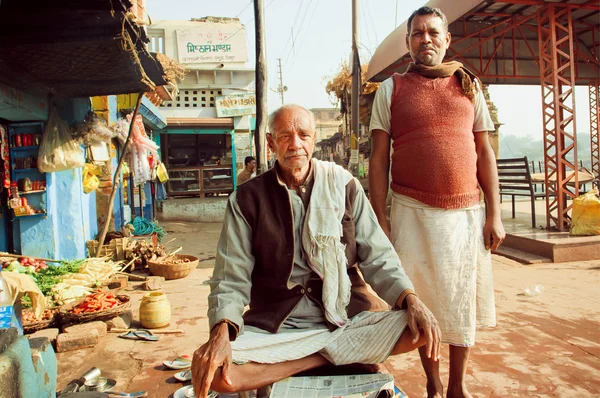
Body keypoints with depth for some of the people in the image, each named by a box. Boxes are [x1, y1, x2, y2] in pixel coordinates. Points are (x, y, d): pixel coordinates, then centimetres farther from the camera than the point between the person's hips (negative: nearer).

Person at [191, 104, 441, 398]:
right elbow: (230, 280, -4)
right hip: (273, 328, 0)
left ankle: (316, 356, -12)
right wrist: (221, 332, -23)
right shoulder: (247, 199, -1)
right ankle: (331, 359, -14)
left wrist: (410, 299, -17)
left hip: (345, 320, 1)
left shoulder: (344, 186, 2)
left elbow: (377, 258, 1)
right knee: (208, 369, -26)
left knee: (420, 329, -20)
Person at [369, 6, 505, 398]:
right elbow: (379, 157, 1)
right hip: (412, 211, -2)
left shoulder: (469, 85, 11)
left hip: (466, 211, 2)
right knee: (421, 301, 7)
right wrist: (380, 219, -5)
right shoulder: (391, 88, 5)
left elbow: (485, 153, 10)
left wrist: (494, 214, 3)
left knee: (463, 301, 10)